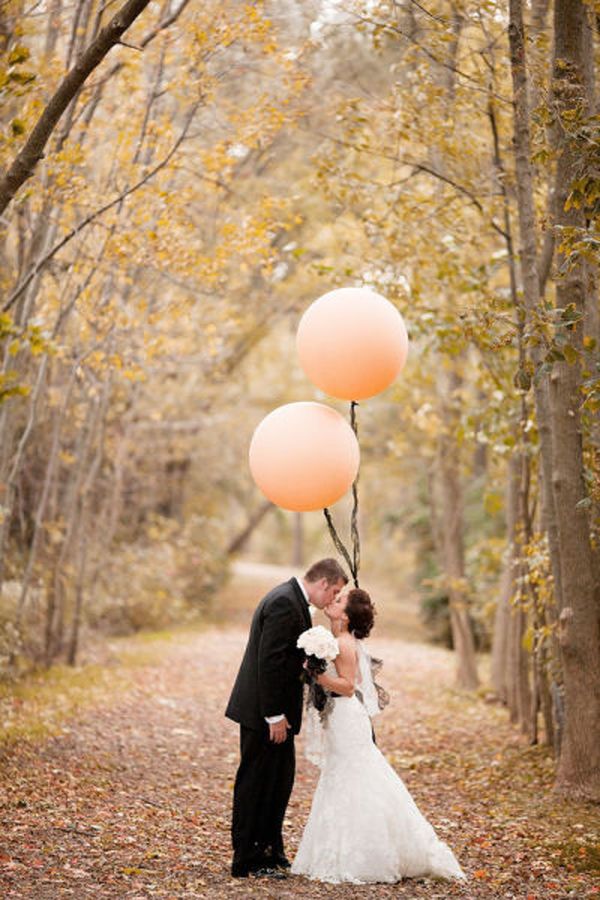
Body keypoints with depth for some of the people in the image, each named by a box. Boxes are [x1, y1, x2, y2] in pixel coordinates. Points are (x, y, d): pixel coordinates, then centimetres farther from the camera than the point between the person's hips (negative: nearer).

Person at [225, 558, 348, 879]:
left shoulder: (291, 599, 13)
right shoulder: (284, 603, -20)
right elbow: (269, 662, -24)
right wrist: (275, 715, -22)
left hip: (274, 709, 11)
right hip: (263, 712, -11)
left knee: (281, 777, 18)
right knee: (255, 782, -2)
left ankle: (270, 850, 29)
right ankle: (247, 861, 5)